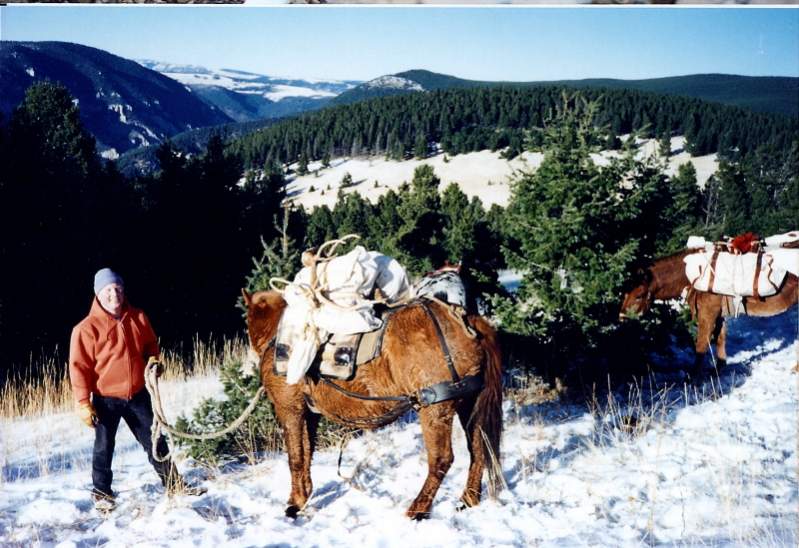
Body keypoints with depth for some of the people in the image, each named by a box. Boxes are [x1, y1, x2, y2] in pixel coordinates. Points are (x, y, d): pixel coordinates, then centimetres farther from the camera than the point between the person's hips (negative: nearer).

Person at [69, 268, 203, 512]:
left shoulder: (138, 318, 0)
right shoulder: (87, 328, -14)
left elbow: (150, 344, 17)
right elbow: (79, 367, -13)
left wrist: (154, 360, -5)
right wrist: (83, 403, -16)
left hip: (137, 395, 4)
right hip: (106, 399, -4)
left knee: (155, 441, 10)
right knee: (104, 448, 8)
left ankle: (174, 485, 20)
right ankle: (101, 494, 25)